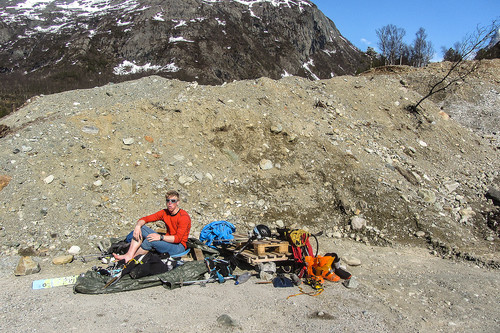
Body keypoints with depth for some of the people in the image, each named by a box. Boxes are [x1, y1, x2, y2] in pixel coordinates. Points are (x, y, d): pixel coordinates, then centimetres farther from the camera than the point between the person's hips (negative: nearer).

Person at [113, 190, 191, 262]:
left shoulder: (184, 217, -15)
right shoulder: (164, 213, 6)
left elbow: (178, 238, -23)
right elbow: (145, 219, 3)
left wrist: (160, 237, -32)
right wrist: (138, 226, -19)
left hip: (179, 246, -7)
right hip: (167, 241, 7)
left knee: (150, 240, -30)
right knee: (141, 228, -6)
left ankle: (130, 259, -13)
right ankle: (129, 255, -21)